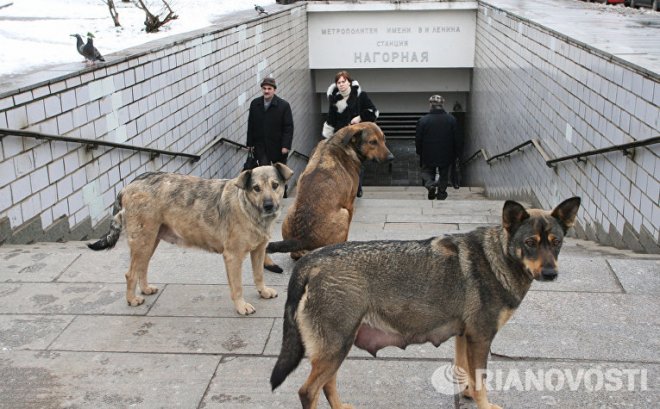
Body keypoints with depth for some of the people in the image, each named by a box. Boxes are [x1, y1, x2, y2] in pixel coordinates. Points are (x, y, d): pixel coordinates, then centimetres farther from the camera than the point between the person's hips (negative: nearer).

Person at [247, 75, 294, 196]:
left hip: (278, 147, -2)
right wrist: (250, 143, 3)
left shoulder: (283, 105, -9)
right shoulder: (255, 104, 2)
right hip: (261, 146, 2)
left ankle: (282, 196, 27)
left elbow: (289, 127, -10)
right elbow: (251, 125, 6)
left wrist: (286, 145, -16)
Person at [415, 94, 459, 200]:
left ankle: (430, 184, -14)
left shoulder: (423, 120, -10)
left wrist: (419, 152, 11)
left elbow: (418, 140, -5)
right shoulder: (451, 120, -5)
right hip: (446, 156, 1)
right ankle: (441, 192, 20)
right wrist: (454, 155, 11)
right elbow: (455, 140, 0)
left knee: (427, 172, 15)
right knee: (443, 174, 17)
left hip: (428, 156, -1)